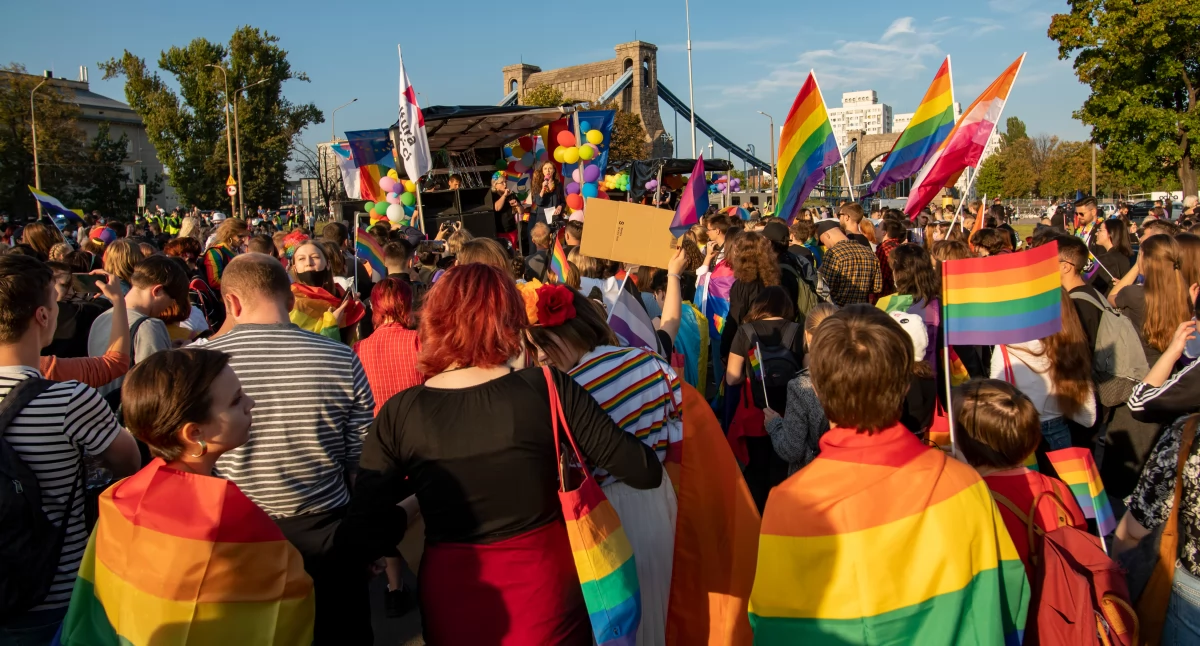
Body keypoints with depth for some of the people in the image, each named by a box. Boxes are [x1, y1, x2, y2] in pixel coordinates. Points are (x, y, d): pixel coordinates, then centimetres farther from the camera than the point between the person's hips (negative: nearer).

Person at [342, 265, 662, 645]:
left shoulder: (398, 415, -12)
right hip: (544, 592, -1)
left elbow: (364, 538, -9)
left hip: (454, 602, 1)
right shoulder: (546, 388, -16)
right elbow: (644, 471, -13)